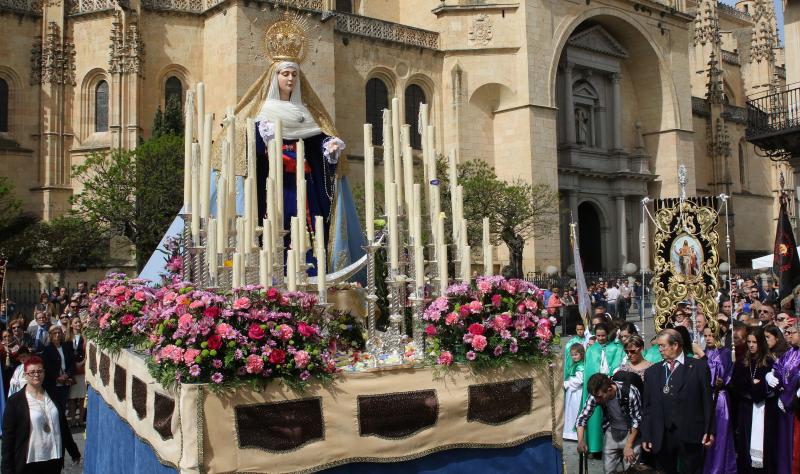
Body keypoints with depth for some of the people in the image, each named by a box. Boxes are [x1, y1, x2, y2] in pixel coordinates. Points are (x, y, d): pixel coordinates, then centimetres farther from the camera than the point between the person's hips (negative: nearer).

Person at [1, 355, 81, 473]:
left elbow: (63, 426, 14)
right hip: (28, 463, -3)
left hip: (54, 460, 3)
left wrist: (74, 452, 18)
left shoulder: (53, 397, 7)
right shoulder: (15, 401, -5)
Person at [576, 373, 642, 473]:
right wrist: (581, 441, -29)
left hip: (631, 432, -3)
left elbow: (637, 420, -19)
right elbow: (583, 417, -14)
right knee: (609, 470, 5)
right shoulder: (596, 394, -20)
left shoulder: (630, 392, -31)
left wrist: (628, 446, -18)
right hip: (611, 432, 3)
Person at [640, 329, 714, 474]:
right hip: (661, 436, 3)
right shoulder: (652, 372, 11)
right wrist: (646, 436, 5)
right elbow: (647, 406, 9)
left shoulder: (699, 367, 2)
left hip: (690, 435, -3)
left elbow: (707, 401, 1)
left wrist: (709, 431, -4)